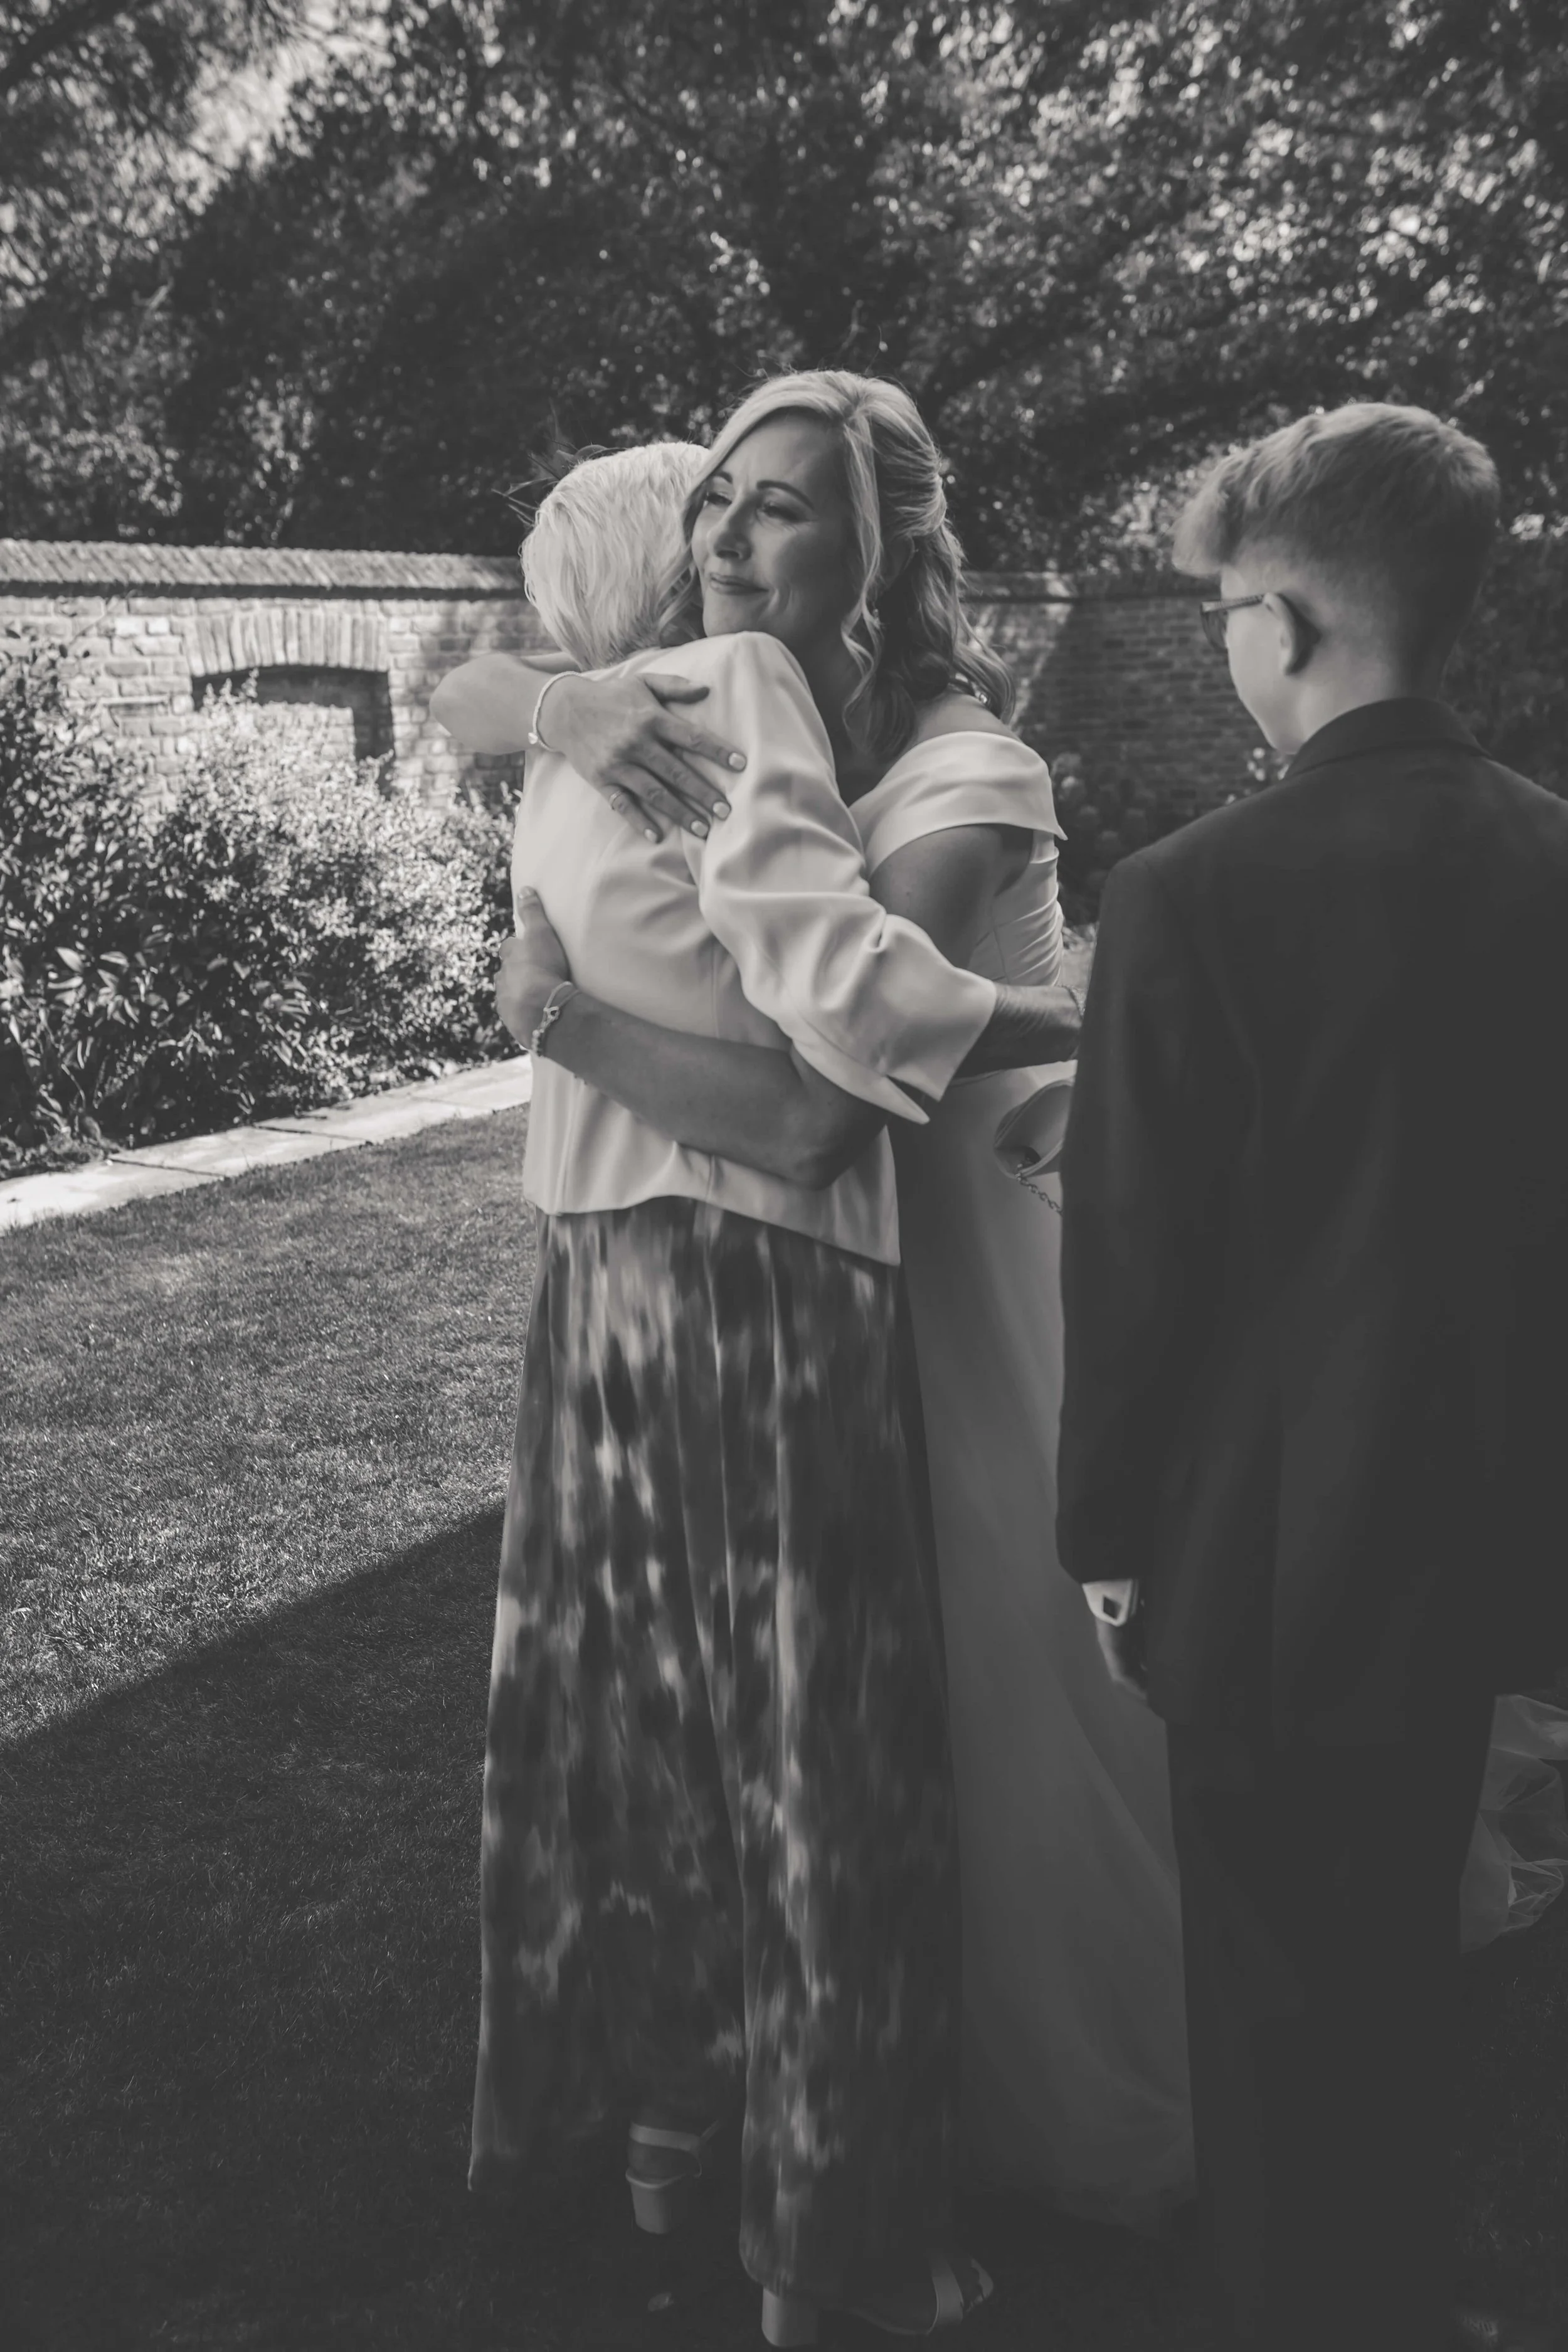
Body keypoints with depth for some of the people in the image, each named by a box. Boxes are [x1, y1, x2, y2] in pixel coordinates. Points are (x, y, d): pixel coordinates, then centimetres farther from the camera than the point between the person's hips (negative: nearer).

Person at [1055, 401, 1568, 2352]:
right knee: (1404, 1953, 25)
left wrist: (1107, 1533, -2)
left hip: (1277, 1547, -6)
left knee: (1277, 1992, 13)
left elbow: (1133, 1259, -16)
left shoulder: (1197, 895, -20)